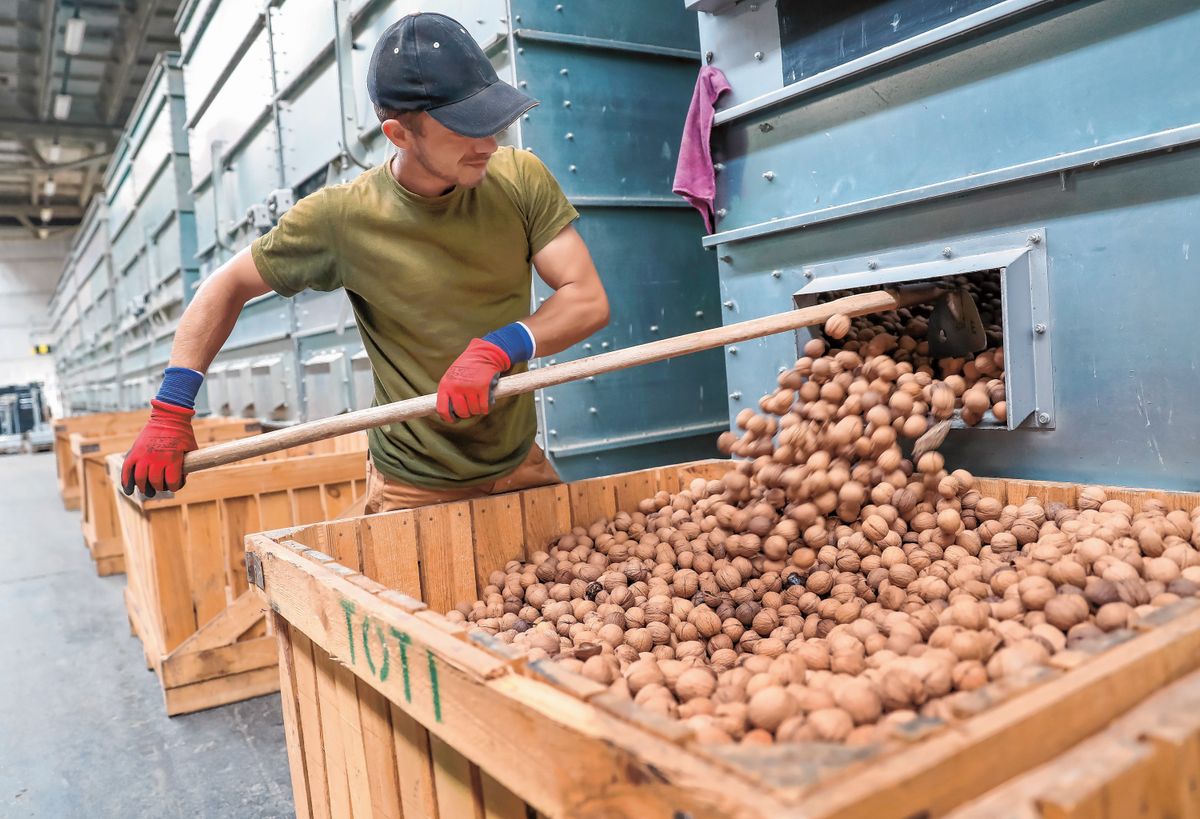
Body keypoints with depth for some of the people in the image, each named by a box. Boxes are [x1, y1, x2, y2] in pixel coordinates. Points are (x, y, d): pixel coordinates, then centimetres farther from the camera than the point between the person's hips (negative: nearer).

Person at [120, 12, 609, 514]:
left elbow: (589, 300, -15)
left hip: (522, 470, 4)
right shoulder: (341, 217, -15)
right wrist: (170, 414, -9)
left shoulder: (520, 177, -10)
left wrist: (498, 349, -32)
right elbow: (229, 285, -3)